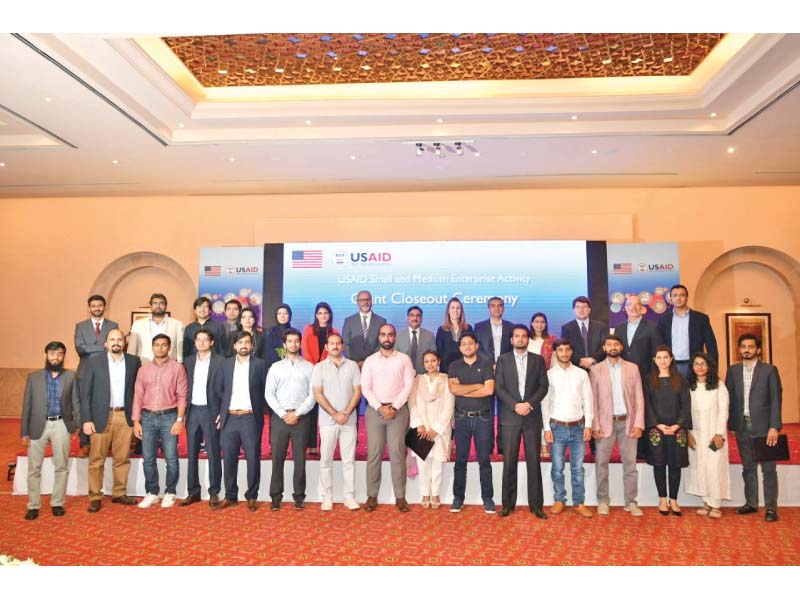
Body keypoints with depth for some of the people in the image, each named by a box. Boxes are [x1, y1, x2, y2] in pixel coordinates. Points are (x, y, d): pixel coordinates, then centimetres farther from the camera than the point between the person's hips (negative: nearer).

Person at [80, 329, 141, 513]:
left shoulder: (134, 361, 5)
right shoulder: (94, 362, 0)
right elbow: (85, 392, -1)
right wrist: (86, 419, -7)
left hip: (125, 416, 2)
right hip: (101, 416, -1)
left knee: (122, 458, 8)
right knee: (97, 459, 3)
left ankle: (119, 493, 20)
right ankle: (95, 497, 14)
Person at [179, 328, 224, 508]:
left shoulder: (220, 361, -4)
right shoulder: (188, 361, 10)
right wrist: (184, 411, 3)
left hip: (210, 411, -4)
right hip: (192, 410, 4)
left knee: (213, 453, 2)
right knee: (192, 453, 9)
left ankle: (214, 492, 11)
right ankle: (193, 492, 18)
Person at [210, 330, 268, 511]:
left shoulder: (260, 364, 2)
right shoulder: (226, 364, 9)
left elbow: (266, 391, 2)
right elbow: (216, 391, 10)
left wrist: (260, 413, -2)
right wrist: (217, 414, 3)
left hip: (250, 418, -2)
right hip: (229, 418, 2)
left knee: (253, 459, 1)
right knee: (229, 459, 7)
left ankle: (252, 497, 13)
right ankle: (230, 496, 19)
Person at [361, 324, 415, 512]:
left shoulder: (404, 359, 6)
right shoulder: (370, 361, 8)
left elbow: (408, 386, -1)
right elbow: (365, 388, 0)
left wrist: (394, 407, -10)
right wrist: (380, 408, -11)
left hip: (398, 410, -1)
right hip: (375, 410, 1)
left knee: (397, 454, -1)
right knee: (374, 454, 2)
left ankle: (400, 496, 6)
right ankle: (372, 496, 10)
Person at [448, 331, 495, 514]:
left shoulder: (486, 364, 1)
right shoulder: (454, 366, 5)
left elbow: (489, 390, -12)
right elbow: (453, 389, -10)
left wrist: (463, 390, -9)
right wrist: (477, 385, -9)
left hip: (483, 418, -1)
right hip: (462, 418, 1)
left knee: (484, 460, 5)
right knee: (460, 459, 6)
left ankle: (488, 498, 14)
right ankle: (458, 497, 16)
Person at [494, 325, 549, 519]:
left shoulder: (538, 360, 9)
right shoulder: (503, 359, 6)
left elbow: (544, 386, 3)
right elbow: (498, 387, -1)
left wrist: (530, 404, -12)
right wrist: (515, 405, -12)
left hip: (533, 416, 1)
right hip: (510, 416, -1)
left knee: (534, 461, 2)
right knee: (509, 461, 1)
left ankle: (536, 504, 10)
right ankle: (508, 503, 11)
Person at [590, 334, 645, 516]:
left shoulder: (632, 368, 7)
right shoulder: (595, 370, 2)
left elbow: (639, 397, 4)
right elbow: (593, 399, 0)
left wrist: (639, 423, -4)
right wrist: (595, 425, -7)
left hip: (628, 422, 1)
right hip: (605, 422, -1)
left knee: (630, 463, 4)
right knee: (601, 463, 3)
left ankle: (631, 502, 15)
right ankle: (603, 501, 13)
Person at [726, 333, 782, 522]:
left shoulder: (769, 370, -1)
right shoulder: (733, 370, 9)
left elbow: (776, 400, -6)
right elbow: (729, 398, 9)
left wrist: (774, 427, -13)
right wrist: (730, 424, 3)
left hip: (763, 426, -3)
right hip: (742, 427, 3)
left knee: (768, 469, 1)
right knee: (748, 468, 11)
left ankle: (771, 507, 8)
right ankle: (751, 503, 20)